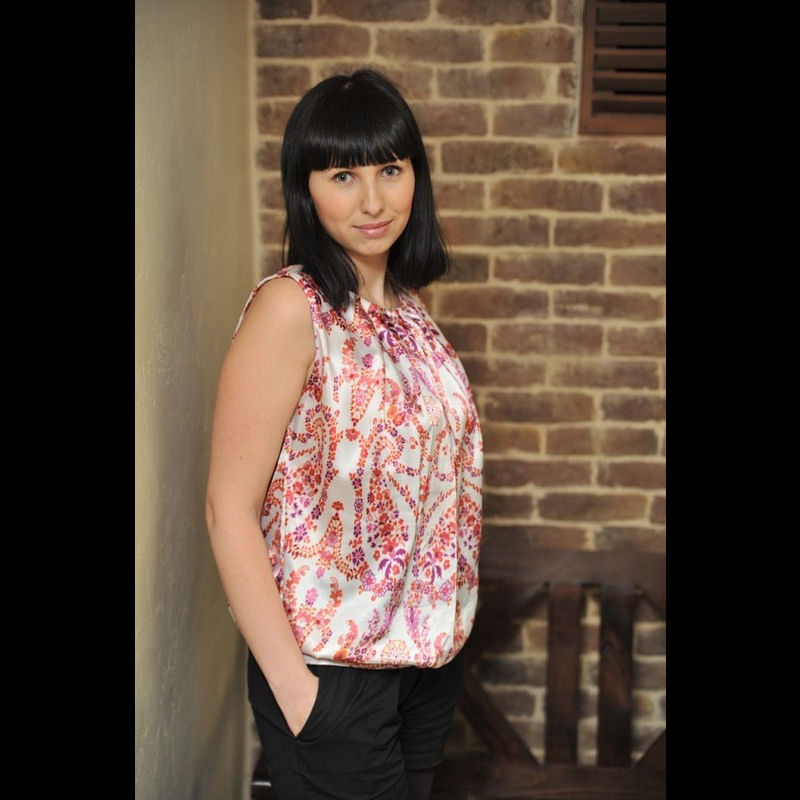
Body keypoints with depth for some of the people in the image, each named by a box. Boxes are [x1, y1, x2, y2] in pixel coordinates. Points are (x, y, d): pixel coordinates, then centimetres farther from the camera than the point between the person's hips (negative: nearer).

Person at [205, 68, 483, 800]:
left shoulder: (406, 304, 3)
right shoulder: (289, 308, -19)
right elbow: (230, 508, -19)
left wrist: (449, 621, 8)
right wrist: (291, 683, -19)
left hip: (434, 645, 7)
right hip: (335, 665, -7)